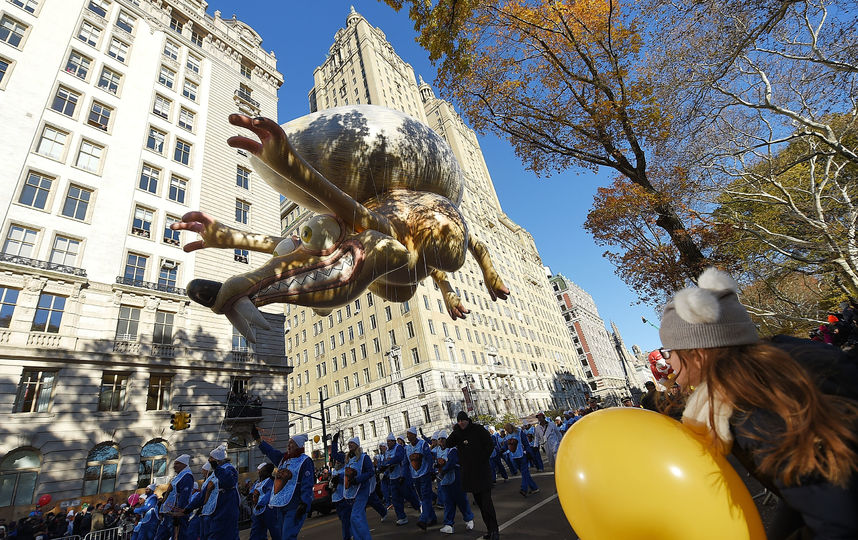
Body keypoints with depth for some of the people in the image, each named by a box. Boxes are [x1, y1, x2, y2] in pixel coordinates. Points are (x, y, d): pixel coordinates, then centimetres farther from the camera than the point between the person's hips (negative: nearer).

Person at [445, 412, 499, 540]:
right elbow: (448, 444, -6)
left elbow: (490, 444, -6)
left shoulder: (478, 429, -7)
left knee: (486, 501, -8)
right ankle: (490, 529, 21)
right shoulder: (457, 433, 5)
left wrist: (482, 459, -8)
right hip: (468, 472, 5)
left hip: (482, 470, -5)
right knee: (479, 502, 11)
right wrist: (455, 432, -16)